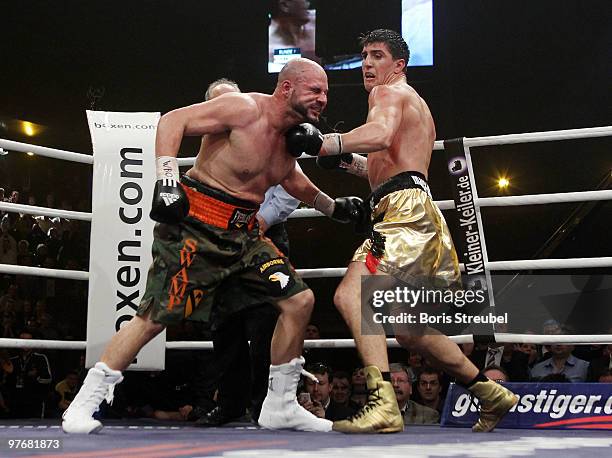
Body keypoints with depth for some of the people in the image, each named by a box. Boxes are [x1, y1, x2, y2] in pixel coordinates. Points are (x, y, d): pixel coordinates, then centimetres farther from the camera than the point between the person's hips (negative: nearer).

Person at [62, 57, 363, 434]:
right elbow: (173, 120, -18)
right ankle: (85, 403, 3)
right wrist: (167, 181, -27)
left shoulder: (296, 131, 10)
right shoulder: (245, 109, -16)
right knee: (155, 316, -11)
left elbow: (290, 177, 28)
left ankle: (280, 406, 14)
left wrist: (331, 206, 20)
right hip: (196, 225, -8)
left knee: (299, 300, 2)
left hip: (244, 233, 8)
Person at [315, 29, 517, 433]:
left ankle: (384, 405, -38)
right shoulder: (418, 105, 31)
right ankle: (491, 394, 28)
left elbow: (381, 134, -24)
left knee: (350, 294, -26)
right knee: (409, 330, 19)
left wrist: (327, 143, -31)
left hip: (404, 207, -10)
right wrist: (350, 162, 24)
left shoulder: (388, 92, 0)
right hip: (413, 207, 10)